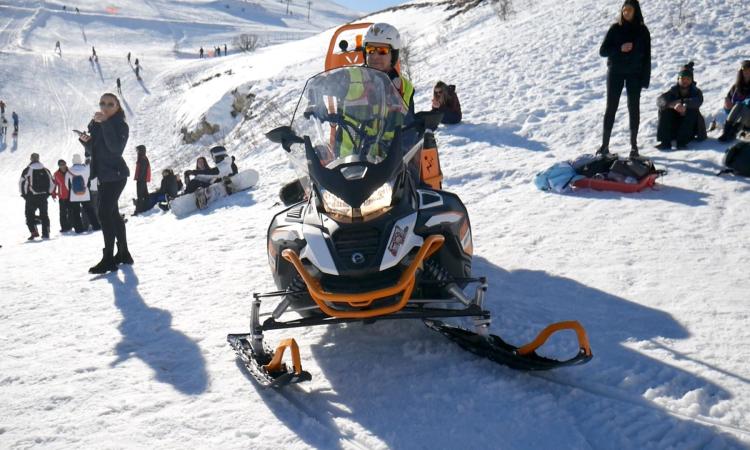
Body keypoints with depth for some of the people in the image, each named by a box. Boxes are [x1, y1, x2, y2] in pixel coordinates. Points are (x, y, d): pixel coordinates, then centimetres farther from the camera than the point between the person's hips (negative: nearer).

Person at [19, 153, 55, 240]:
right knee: (44, 215, 10)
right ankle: (46, 233, 7)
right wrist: (48, 193, 17)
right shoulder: (45, 170, 6)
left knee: (30, 215, 6)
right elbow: (52, 182, 9)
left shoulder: (27, 170, -5)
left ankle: (34, 231, -8)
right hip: (43, 197, 3)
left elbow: (21, 183, -5)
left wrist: (24, 194, 7)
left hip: (31, 197, -3)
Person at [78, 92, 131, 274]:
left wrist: (105, 123, -29)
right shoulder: (96, 124, 13)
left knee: (105, 213, -15)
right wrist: (85, 140, -3)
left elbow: (116, 147, -26)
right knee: (112, 214, 14)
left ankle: (109, 259, -15)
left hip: (115, 175, -9)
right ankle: (123, 253, 25)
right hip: (104, 175, 9)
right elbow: (93, 151, 18)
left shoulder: (120, 125, -9)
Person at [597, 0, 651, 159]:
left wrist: (645, 79, -5)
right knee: (611, 107, 0)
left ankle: (634, 145, 9)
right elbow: (603, 51, -3)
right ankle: (605, 144, 3)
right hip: (615, 73, 0)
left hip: (634, 74, 0)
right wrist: (620, 49, -20)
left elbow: (646, 56, 1)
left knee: (634, 108, 3)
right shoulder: (615, 28, -1)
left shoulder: (642, 30, 0)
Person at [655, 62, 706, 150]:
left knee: (692, 110, -27)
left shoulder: (696, 92, -7)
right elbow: (659, 100, -26)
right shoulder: (673, 91, -5)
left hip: (691, 128, -1)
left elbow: (698, 101, -32)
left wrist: (682, 102, -46)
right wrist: (673, 105, -45)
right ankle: (665, 142, -26)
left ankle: (682, 142, -31)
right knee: (663, 109, -19)